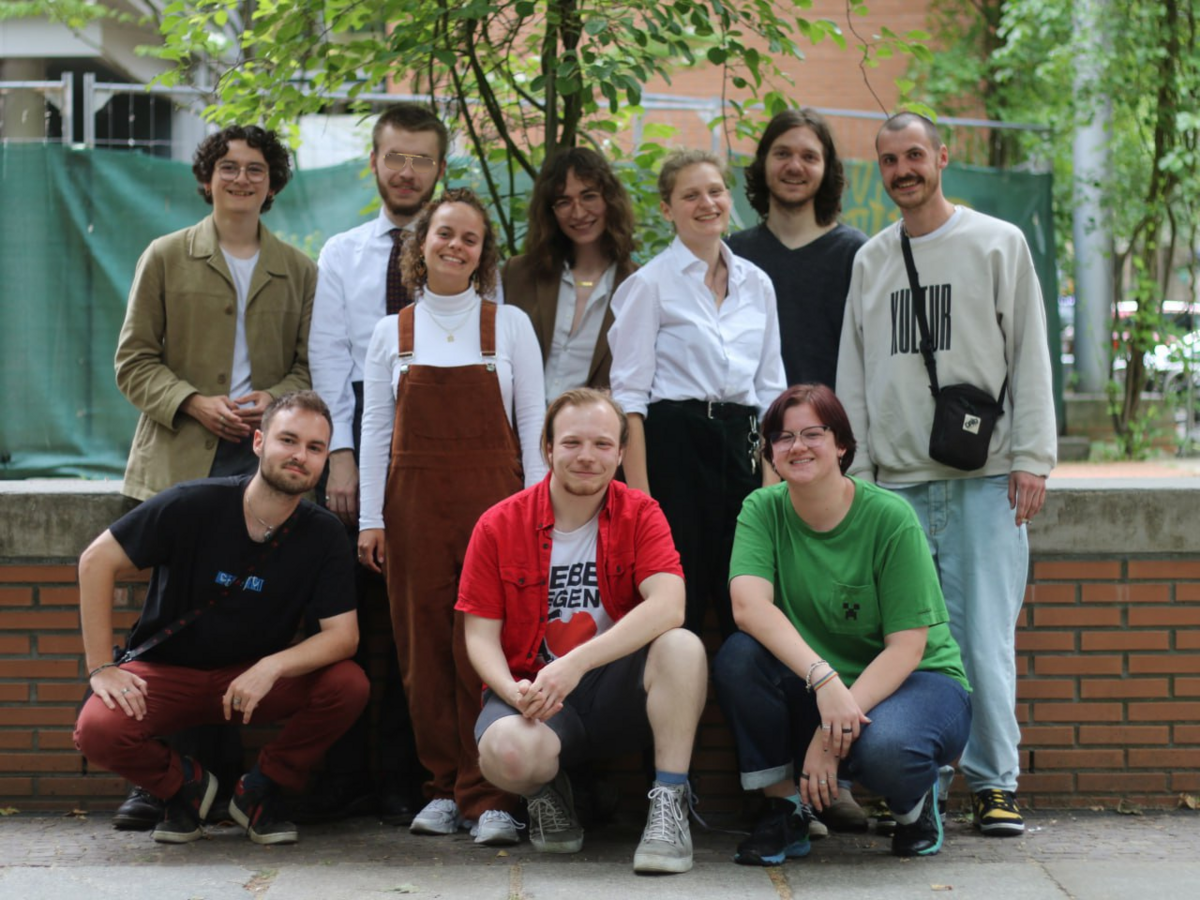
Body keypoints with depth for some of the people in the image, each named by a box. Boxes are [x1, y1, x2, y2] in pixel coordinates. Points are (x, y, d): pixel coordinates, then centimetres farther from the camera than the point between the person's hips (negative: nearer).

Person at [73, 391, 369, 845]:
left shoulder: (323, 535, -9)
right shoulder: (194, 505, -18)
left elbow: (343, 634, -13)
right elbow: (96, 561, -13)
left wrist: (272, 667, -32)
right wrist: (101, 668, -17)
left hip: (254, 675, 2)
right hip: (166, 672, -2)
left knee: (349, 685, -25)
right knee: (97, 731, -32)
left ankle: (260, 788, 2)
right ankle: (183, 783, 5)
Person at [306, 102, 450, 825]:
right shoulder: (341, 255, 14)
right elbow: (328, 357, 8)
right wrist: (342, 453, -4)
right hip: (361, 423, 2)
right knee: (347, 599, -1)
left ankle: (402, 776, 6)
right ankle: (341, 773, 5)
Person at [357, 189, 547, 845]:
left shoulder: (510, 325, 7)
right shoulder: (392, 333, 10)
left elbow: (532, 421, 6)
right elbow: (375, 427, 10)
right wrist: (372, 518, 4)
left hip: (493, 497, -2)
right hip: (415, 504, 2)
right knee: (424, 646, 0)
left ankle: (490, 797, -5)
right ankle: (443, 788, 9)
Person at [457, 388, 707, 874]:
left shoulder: (640, 515, -4)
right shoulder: (499, 525, -2)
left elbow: (668, 606, -21)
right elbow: (480, 635, -1)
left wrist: (576, 663, -31)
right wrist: (514, 691, -23)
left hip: (616, 689, 0)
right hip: (535, 691, 0)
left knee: (681, 646, -30)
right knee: (507, 751, -35)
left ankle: (669, 806, -20)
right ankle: (547, 793, 5)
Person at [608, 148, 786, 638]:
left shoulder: (757, 284, 13)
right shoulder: (650, 283, -2)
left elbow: (771, 387, 16)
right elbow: (629, 393, -6)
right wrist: (638, 490, -14)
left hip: (741, 446, 5)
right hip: (673, 445, -5)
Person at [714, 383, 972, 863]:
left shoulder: (890, 519, -15)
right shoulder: (762, 510, -6)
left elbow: (905, 648, -17)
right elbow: (748, 604, -23)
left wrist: (831, 734, -26)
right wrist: (824, 678, -39)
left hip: (915, 680, -3)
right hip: (809, 691, 4)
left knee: (883, 747, -37)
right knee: (738, 656, -26)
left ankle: (915, 801, 1)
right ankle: (782, 809, -9)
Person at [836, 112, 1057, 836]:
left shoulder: (998, 244, 6)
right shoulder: (870, 260, 16)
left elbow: (1030, 359, 2)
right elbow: (854, 375, 16)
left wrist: (1032, 458, -6)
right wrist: (854, 470, 8)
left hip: (984, 478, -3)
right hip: (897, 479, 3)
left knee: (984, 636, -8)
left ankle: (996, 781, 1)